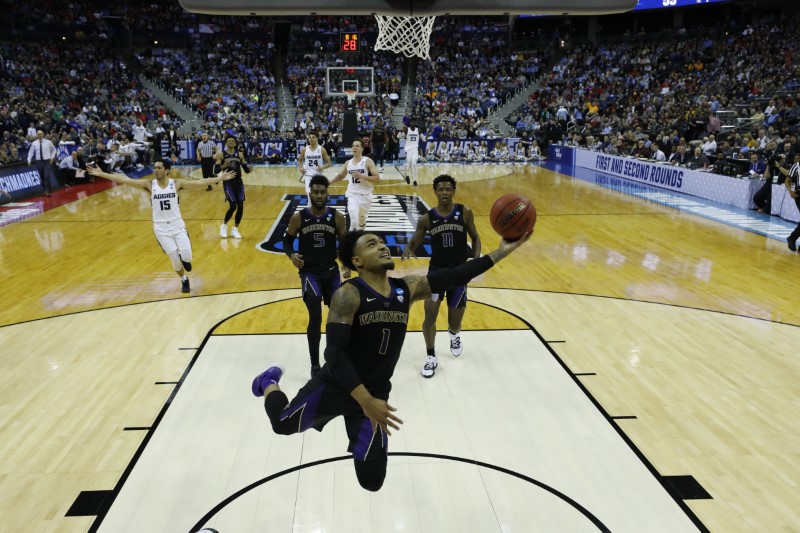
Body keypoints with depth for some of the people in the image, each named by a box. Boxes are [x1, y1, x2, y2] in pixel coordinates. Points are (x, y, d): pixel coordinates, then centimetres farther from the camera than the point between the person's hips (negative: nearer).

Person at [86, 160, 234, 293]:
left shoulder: (177, 183, -6)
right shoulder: (149, 185, -5)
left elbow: (199, 184, -11)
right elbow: (126, 180, -8)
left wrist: (219, 178, -18)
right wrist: (101, 174, -12)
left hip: (178, 226, 0)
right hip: (161, 229, 0)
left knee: (186, 256, -12)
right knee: (175, 259, -1)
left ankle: (184, 258, 27)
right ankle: (184, 280, 27)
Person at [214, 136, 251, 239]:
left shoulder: (239, 154, 6)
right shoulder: (221, 154, -4)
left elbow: (246, 169, 8)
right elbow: (216, 170, -9)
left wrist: (249, 169, -15)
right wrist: (223, 166, -27)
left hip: (238, 182, 4)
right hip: (228, 182, -4)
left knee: (240, 206, 1)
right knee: (233, 206, -11)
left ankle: (235, 229, 18)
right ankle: (224, 225, 14)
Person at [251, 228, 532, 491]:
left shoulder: (407, 288, -5)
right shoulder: (348, 295, -22)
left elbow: (454, 276, -9)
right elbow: (334, 352, -28)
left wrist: (502, 250, -15)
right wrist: (366, 401, -35)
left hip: (374, 393, 4)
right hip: (335, 385, -3)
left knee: (372, 481, 6)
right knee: (283, 423, 17)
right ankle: (270, 382, 50)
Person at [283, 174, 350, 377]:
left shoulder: (337, 217, -4)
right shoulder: (298, 217, -7)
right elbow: (287, 241, 4)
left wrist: (347, 265, -12)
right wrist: (292, 255, -17)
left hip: (331, 270, 3)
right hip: (309, 272, -2)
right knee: (315, 317, -14)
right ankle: (315, 365, 1)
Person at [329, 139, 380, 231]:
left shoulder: (368, 161, -8)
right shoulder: (348, 163, 5)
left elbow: (378, 179, -16)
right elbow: (341, 176, 25)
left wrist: (362, 176, -24)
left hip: (365, 195, -1)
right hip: (352, 195, 2)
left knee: (362, 221, 13)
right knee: (354, 221, -16)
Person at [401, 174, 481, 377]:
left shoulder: (465, 212, -7)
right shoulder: (427, 218, -7)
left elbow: (475, 238, 3)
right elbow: (413, 242, -3)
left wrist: (476, 259, -12)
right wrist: (408, 250, -27)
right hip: (436, 270, 0)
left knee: (455, 317, 14)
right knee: (430, 314, -8)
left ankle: (454, 335, 51)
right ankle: (431, 357, 9)